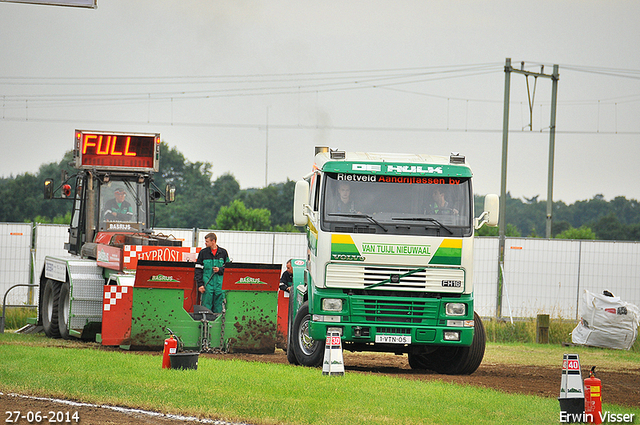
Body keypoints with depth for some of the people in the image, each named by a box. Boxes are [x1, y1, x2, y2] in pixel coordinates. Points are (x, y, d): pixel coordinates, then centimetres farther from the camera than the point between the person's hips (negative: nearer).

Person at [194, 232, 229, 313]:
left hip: (219, 284, 1)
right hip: (207, 284, -1)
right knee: (207, 305, -5)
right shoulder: (203, 252, 6)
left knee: (218, 307, 2)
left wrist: (219, 270, -6)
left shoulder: (223, 252, 8)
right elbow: (198, 270, 4)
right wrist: (200, 284, -5)